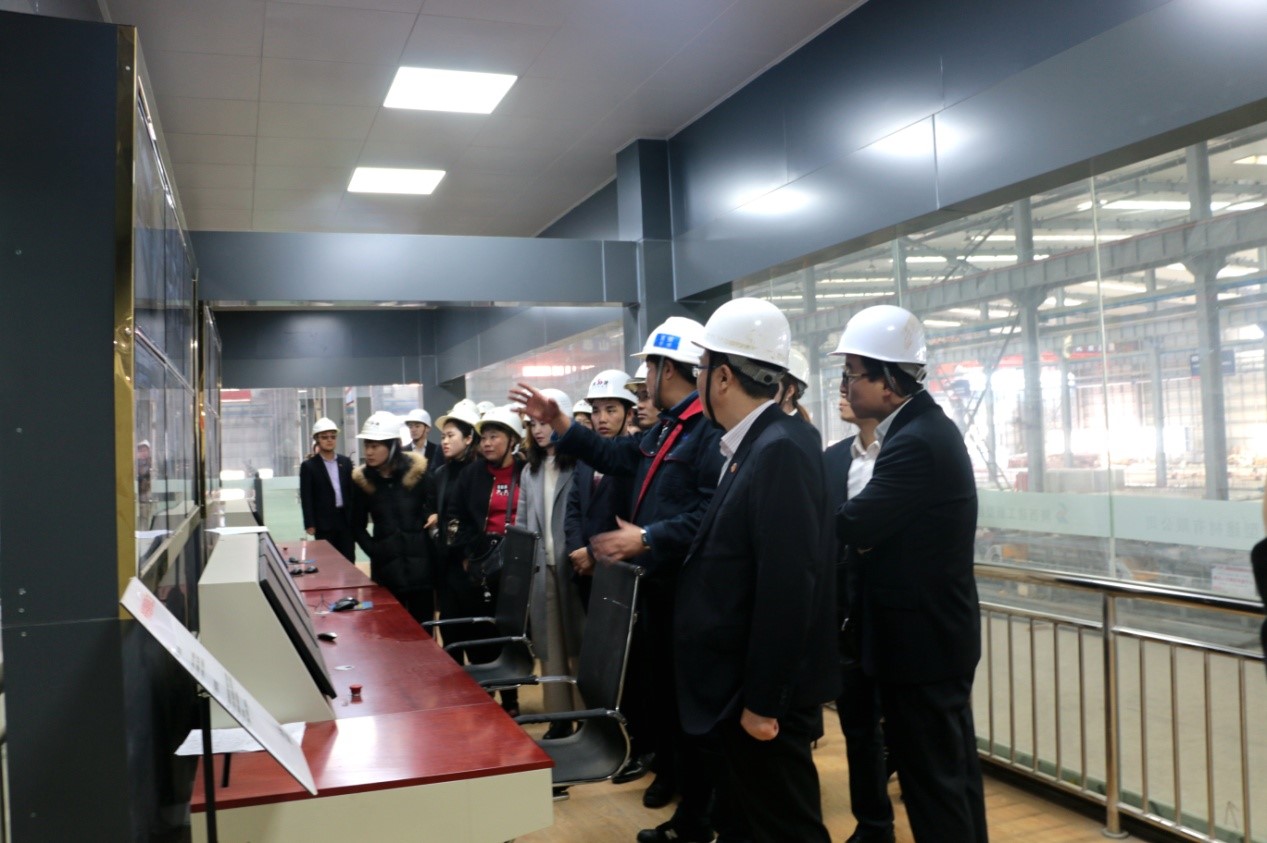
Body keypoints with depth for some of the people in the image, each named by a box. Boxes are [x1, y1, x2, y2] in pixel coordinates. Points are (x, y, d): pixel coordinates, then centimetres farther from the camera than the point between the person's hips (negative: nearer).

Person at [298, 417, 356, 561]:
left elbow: (352, 491, 11)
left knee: (349, 562, 6)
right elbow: (306, 498, -5)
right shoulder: (308, 466, -2)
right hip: (323, 522, -3)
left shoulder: (346, 462, 10)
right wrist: (309, 524, -10)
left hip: (346, 520, 4)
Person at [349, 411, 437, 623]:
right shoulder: (362, 480, 1)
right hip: (386, 568, 1)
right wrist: (373, 550, -1)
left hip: (420, 564, -1)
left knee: (423, 626, 6)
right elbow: (357, 525, 11)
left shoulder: (418, 473, -5)